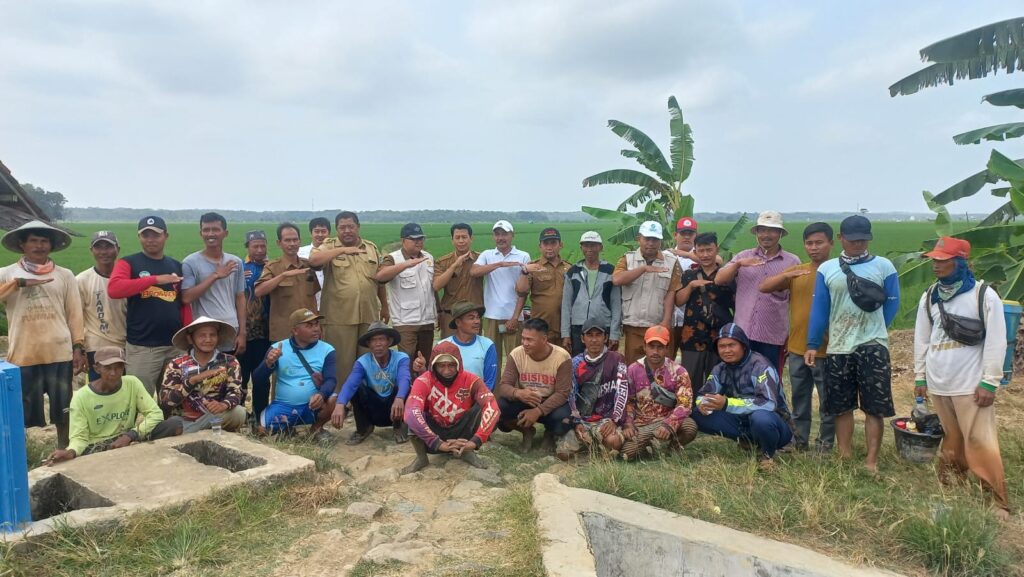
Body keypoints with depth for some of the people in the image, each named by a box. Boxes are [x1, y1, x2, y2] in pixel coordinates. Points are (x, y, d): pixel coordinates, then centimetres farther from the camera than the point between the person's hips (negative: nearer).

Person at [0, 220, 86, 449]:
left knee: (63, 412, 11)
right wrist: (19, 282, -16)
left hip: (60, 354, 1)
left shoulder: (64, 275, 7)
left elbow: (75, 315, 7)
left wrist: (79, 348, 2)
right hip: (23, 355, -1)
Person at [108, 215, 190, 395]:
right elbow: (114, 289, -19)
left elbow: (184, 303, 10)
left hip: (175, 346, 4)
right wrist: (155, 279, -23)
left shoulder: (176, 266, 11)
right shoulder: (129, 263, -1)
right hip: (142, 347, -4)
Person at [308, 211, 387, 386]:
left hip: (369, 315, 4)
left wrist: (384, 306, 21)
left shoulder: (372, 248, 12)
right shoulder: (329, 246, 0)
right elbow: (313, 260, -21)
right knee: (341, 362, 2)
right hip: (339, 317, -3)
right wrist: (342, 250, -20)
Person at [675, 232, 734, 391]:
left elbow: (738, 306, 2)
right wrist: (691, 285, -13)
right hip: (692, 338, 1)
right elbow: (678, 302, 2)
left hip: (720, 338, -1)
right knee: (691, 383, 8)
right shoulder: (688, 275, 7)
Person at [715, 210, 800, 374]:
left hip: (774, 336, -1)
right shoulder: (743, 256, 7)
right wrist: (738, 264, -19)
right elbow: (719, 280, -2)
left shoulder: (792, 262, 4)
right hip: (743, 333, 1)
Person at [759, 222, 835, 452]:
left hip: (825, 350, -4)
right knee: (799, 401, 16)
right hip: (796, 349, 4)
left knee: (828, 401, 8)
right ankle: (799, 441, 28)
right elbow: (764, 287, -2)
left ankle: (826, 444, 21)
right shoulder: (796, 272, 7)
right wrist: (788, 274, -18)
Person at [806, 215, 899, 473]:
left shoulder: (883, 266, 0)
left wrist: (873, 329, 7)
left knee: (874, 408, 1)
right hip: (837, 347, 2)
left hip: (873, 346, -2)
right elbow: (819, 308, 4)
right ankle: (844, 456, 22)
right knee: (842, 407, 10)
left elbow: (892, 303, 7)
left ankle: (871, 462, 9)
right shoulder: (826, 269, 4)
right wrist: (812, 344, 0)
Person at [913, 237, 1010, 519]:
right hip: (937, 383, 4)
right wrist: (920, 376, 12)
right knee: (952, 438, 14)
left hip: (971, 384, -4)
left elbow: (996, 341, -7)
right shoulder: (929, 297, 7)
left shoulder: (984, 295, -7)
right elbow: (921, 339, 13)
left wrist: (990, 382, -9)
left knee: (980, 441, -4)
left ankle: (998, 501, 5)